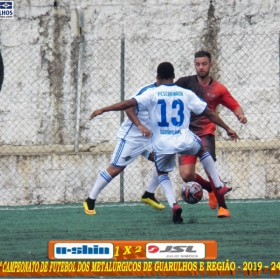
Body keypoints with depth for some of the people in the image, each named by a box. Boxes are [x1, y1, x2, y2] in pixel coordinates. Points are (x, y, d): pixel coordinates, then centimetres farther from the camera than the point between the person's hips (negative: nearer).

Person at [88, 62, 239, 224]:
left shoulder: (152, 94, 0)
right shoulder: (186, 94, 5)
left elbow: (129, 103, -9)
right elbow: (209, 113, 8)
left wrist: (103, 110, -5)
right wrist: (227, 129, 17)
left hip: (162, 144, -1)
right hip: (184, 140, 1)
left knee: (162, 173, 24)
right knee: (202, 150, 33)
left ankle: (173, 204, -1)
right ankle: (219, 186, 32)